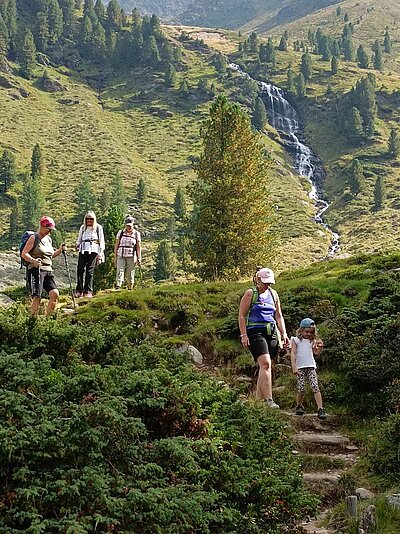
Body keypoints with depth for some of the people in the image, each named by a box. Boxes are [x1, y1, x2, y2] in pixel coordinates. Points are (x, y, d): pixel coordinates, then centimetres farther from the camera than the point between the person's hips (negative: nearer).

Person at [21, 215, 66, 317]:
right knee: (37, 297, -12)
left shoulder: (49, 239, 18)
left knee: (55, 294, -9)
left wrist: (60, 250, 13)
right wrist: (33, 261, -26)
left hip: (48, 271, 6)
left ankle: (48, 318, 2)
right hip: (36, 271, -6)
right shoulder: (33, 238, -2)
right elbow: (24, 254, -8)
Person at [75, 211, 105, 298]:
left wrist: (101, 252, -1)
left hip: (93, 249, -3)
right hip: (83, 250, 3)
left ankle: (88, 291, -5)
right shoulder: (82, 227, 20)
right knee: (80, 269, -8)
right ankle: (79, 291, -6)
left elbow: (101, 241, 7)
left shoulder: (98, 227, 10)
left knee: (90, 271, -7)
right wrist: (77, 246, 8)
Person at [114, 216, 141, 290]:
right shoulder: (120, 233, 7)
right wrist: (115, 258, 6)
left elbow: (138, 247, 2)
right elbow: (116, 245, 9)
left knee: (130, 275, 2)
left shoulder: (136, 234, 5)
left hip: (131, 257, 0)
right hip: (121, 256, 0)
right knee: (120, 272, -13)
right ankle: (117, 288, -24)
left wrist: (139, 258, -6)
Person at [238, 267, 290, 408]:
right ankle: (269, 400, -25)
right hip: (255, 332, -6)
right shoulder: (250, 294, 1)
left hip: (271, 333, 6)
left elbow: (278, 316, 21)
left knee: (264, 366, 5)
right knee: (265, 363, -20)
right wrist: (244, 335, -10)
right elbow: (241, 315, -2)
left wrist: (284, 333, 11)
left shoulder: (273, 294, 17)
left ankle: (259, 399, 12)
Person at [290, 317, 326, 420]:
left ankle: (320, 409, -16)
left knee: (315, 387, -11)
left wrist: (320, 347, -7)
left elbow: (316, 353, 14)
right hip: (300, 367, -2)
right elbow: (293, 354, -1)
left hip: (311, 367, 2)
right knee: (301, 389, -7)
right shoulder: (296, 340, 4)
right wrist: (294, 367, -9)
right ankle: (299, 406, 17)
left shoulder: (312, 341, 14)